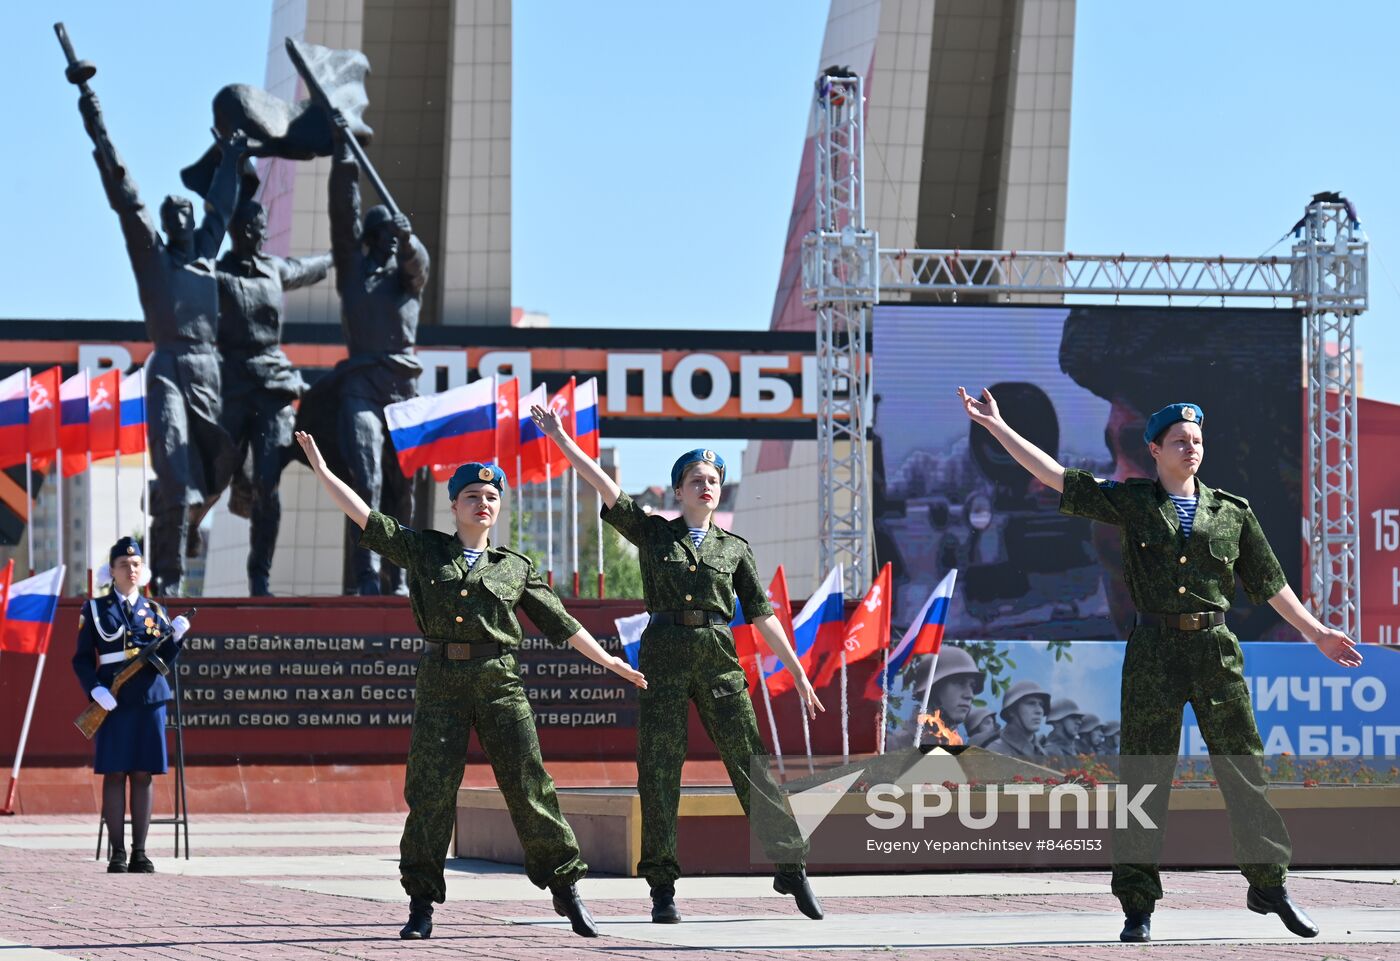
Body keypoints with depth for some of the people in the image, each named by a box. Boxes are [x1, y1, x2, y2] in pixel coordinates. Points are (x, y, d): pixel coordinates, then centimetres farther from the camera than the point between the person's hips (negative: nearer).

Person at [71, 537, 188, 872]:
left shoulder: (154, 611, 13)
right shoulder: (95, 610, 5)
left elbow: (164, 658, 7)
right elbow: (82, 659, 2)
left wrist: (176, 636, -12)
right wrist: (95, 689, -15)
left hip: (150, 699, 3)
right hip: (112, 703, -2)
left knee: (143, 775, 2)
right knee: (114, 774, -3)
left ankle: (140, 854, 6)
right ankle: (117, 855, 0)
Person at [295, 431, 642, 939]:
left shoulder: (516, 568, 13)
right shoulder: (423, 550, 11)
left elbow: (560, 622, 16)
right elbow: (363, 516, 9)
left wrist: (608, 660, 14)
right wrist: (321, 470, 5)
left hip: (500, 683, 0)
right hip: (441, 682, 0)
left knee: (528, 784, -3)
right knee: (430, 789, -3)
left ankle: (566, 888, 5)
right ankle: (422, 903, 4)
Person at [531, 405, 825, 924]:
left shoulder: (734, 547, 13)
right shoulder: (653, 532, 10)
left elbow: (762, 614, 13)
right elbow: (603, 484, 3)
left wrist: (797, 671, 11)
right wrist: (560, 438, -4)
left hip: (718, 657, 1)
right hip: (664, 653, -1)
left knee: (751, 762, -3)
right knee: (659, 769, -3)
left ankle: (790, 867, 3)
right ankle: (662, 886, 1)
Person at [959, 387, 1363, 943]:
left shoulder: (1232, 512, 11)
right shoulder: (1131, 503, 6)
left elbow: (1268, 580, 18)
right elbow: (1056, 476, 3)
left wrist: (1315, 632, 18)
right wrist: (996, 427, -2)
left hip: (1216, 648, 1)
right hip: (1154, 647, -1)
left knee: (1244, 769, 2)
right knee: (1145, 777, -1)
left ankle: (1269, 886, 13)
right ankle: (1137, 906, 3)